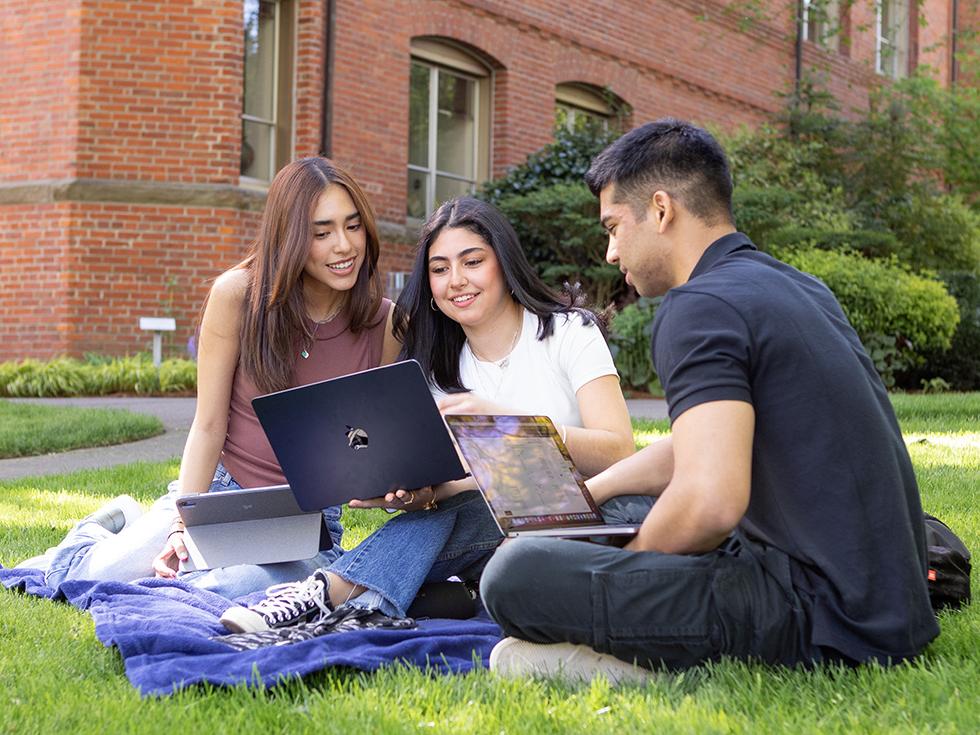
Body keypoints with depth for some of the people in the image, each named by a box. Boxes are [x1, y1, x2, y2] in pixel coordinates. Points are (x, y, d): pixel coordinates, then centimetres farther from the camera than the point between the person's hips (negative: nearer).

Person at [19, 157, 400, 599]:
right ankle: (107, 528, 23)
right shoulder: (238, 294, -10)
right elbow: (208, 425, -8)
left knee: (213, 596, -30)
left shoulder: (385, 325, -6)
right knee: (89, 579, -14)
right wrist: (183, 527, -17)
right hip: (219, 491, 0)